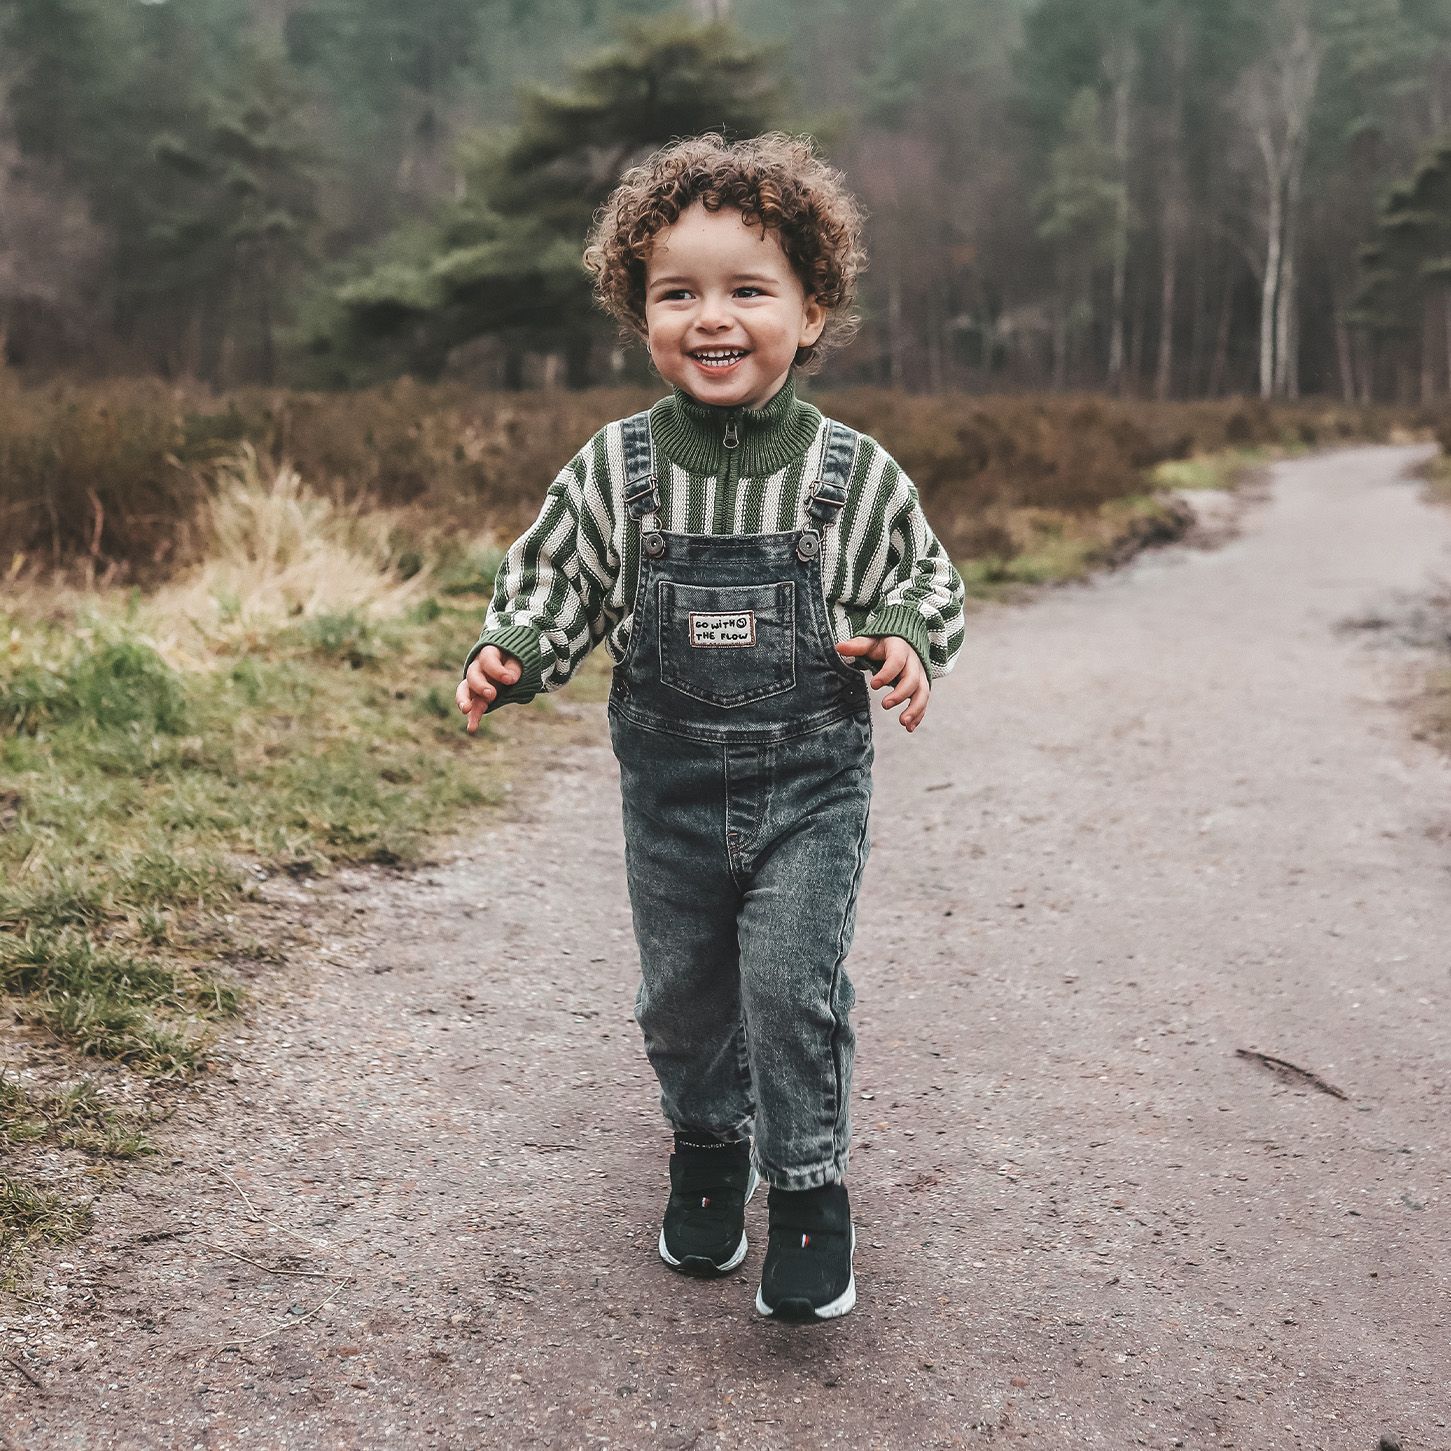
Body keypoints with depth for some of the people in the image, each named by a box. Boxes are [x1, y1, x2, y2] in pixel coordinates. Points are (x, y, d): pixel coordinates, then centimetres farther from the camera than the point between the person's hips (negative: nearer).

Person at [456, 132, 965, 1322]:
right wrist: (510, 658, -15)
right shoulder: (615, 470, -6)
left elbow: (923, 578, 5)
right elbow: (553, 582, 3)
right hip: (671, 782, 2)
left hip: (810, 782, -2)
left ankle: (811, 1189, 14)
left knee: (793, 982, -8)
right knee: (683, 987, 15)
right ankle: (708, 1148, 41)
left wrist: (903, 639, -16)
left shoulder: (854, 475, -8)